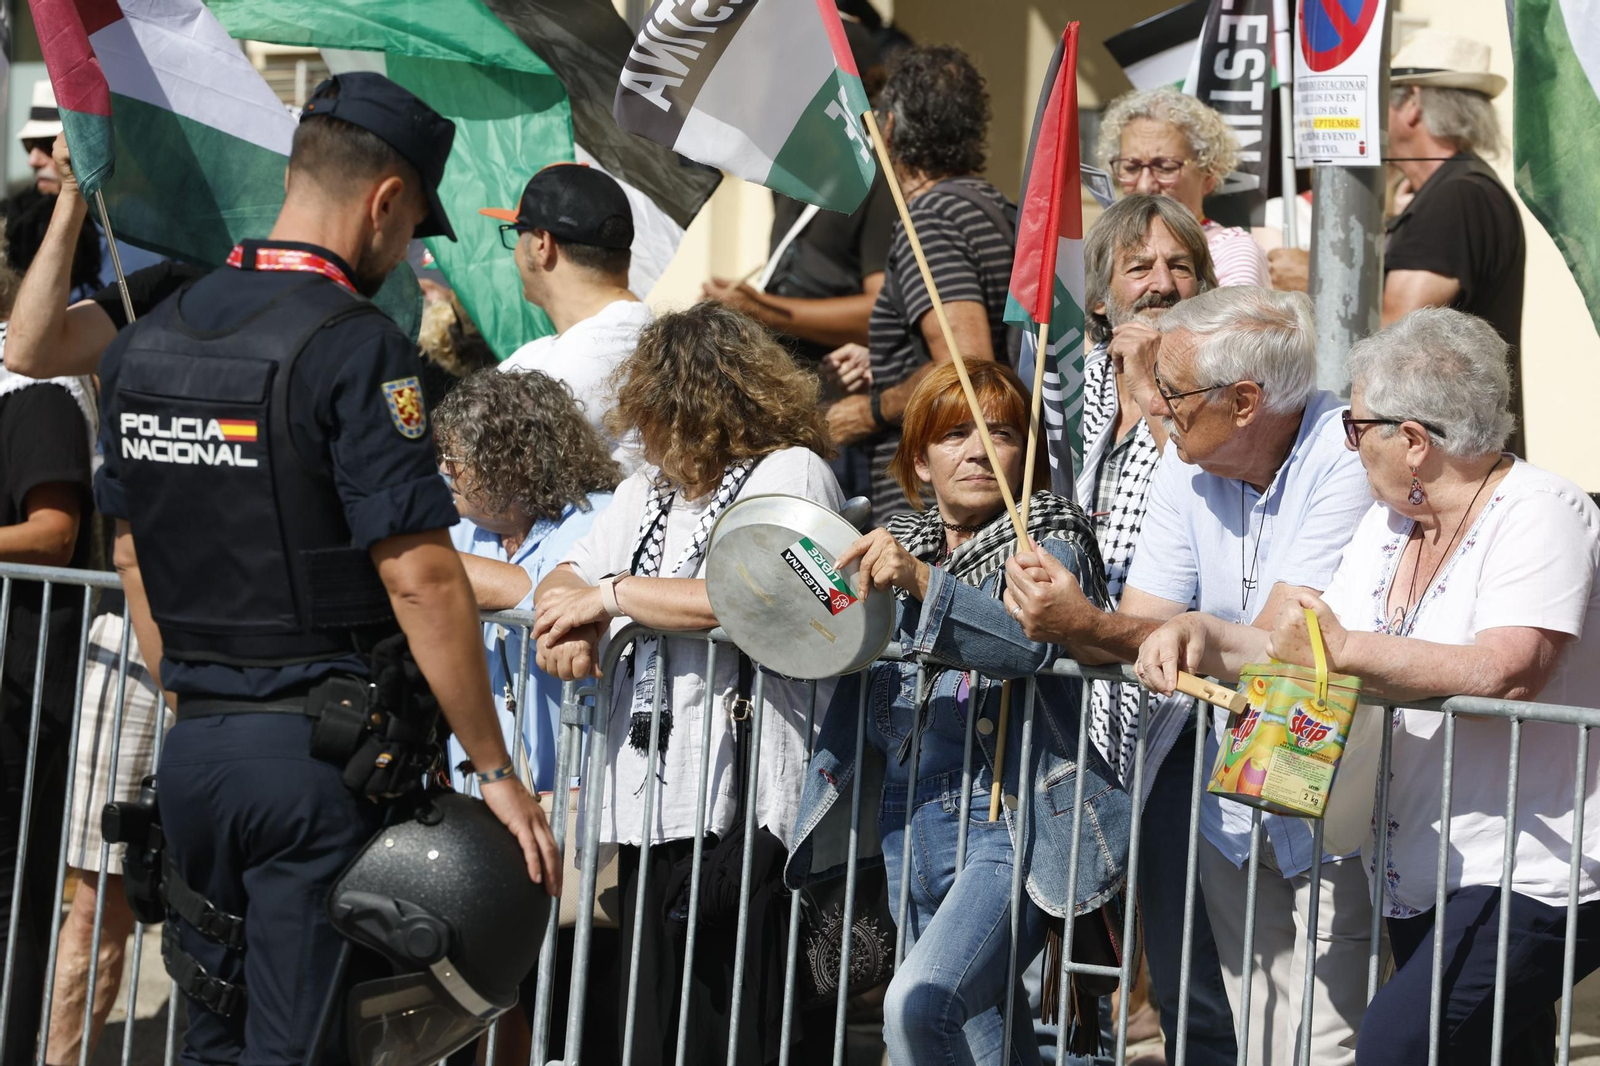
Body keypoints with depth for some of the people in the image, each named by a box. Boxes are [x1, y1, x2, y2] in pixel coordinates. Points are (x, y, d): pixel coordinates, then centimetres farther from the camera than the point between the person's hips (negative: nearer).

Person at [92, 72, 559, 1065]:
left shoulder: (146, 342, 8)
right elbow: (419, 577, -18)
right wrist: (497, 770, -12)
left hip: (193, 749, 7)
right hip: (323, 756, -7)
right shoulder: (356, 347, -15)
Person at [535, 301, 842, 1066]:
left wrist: (610, 595, -9)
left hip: (740, 800, -8)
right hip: (647, 794, 8)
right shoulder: (647, 489, 23)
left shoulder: (791, 472, -3)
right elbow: (565, 579, 21)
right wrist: (569, 625, -4)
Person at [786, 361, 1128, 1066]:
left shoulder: (1049, 537, 0)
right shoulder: (899, 543, 17)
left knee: (918, 1003, -27)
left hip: (1007, 825, -6)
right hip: (908, 821, 6)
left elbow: (1034, 639, -20)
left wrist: (920, 581, -32)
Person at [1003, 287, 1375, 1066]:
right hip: (1230, 811, 6)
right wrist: (1056, 616, -23)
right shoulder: (1187, 463, 3)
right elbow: (1135, 629, 0)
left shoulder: (1348, 455, -20)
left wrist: (1090, 625, -30)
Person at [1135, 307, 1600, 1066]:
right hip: (1419, 880, 9)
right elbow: (1312, 654, 15)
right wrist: (1207, 639, -2)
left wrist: (1347, 650, -21)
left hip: (1530, 879, -9)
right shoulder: (1389, 525, 15)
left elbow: (1506, 670, -27)